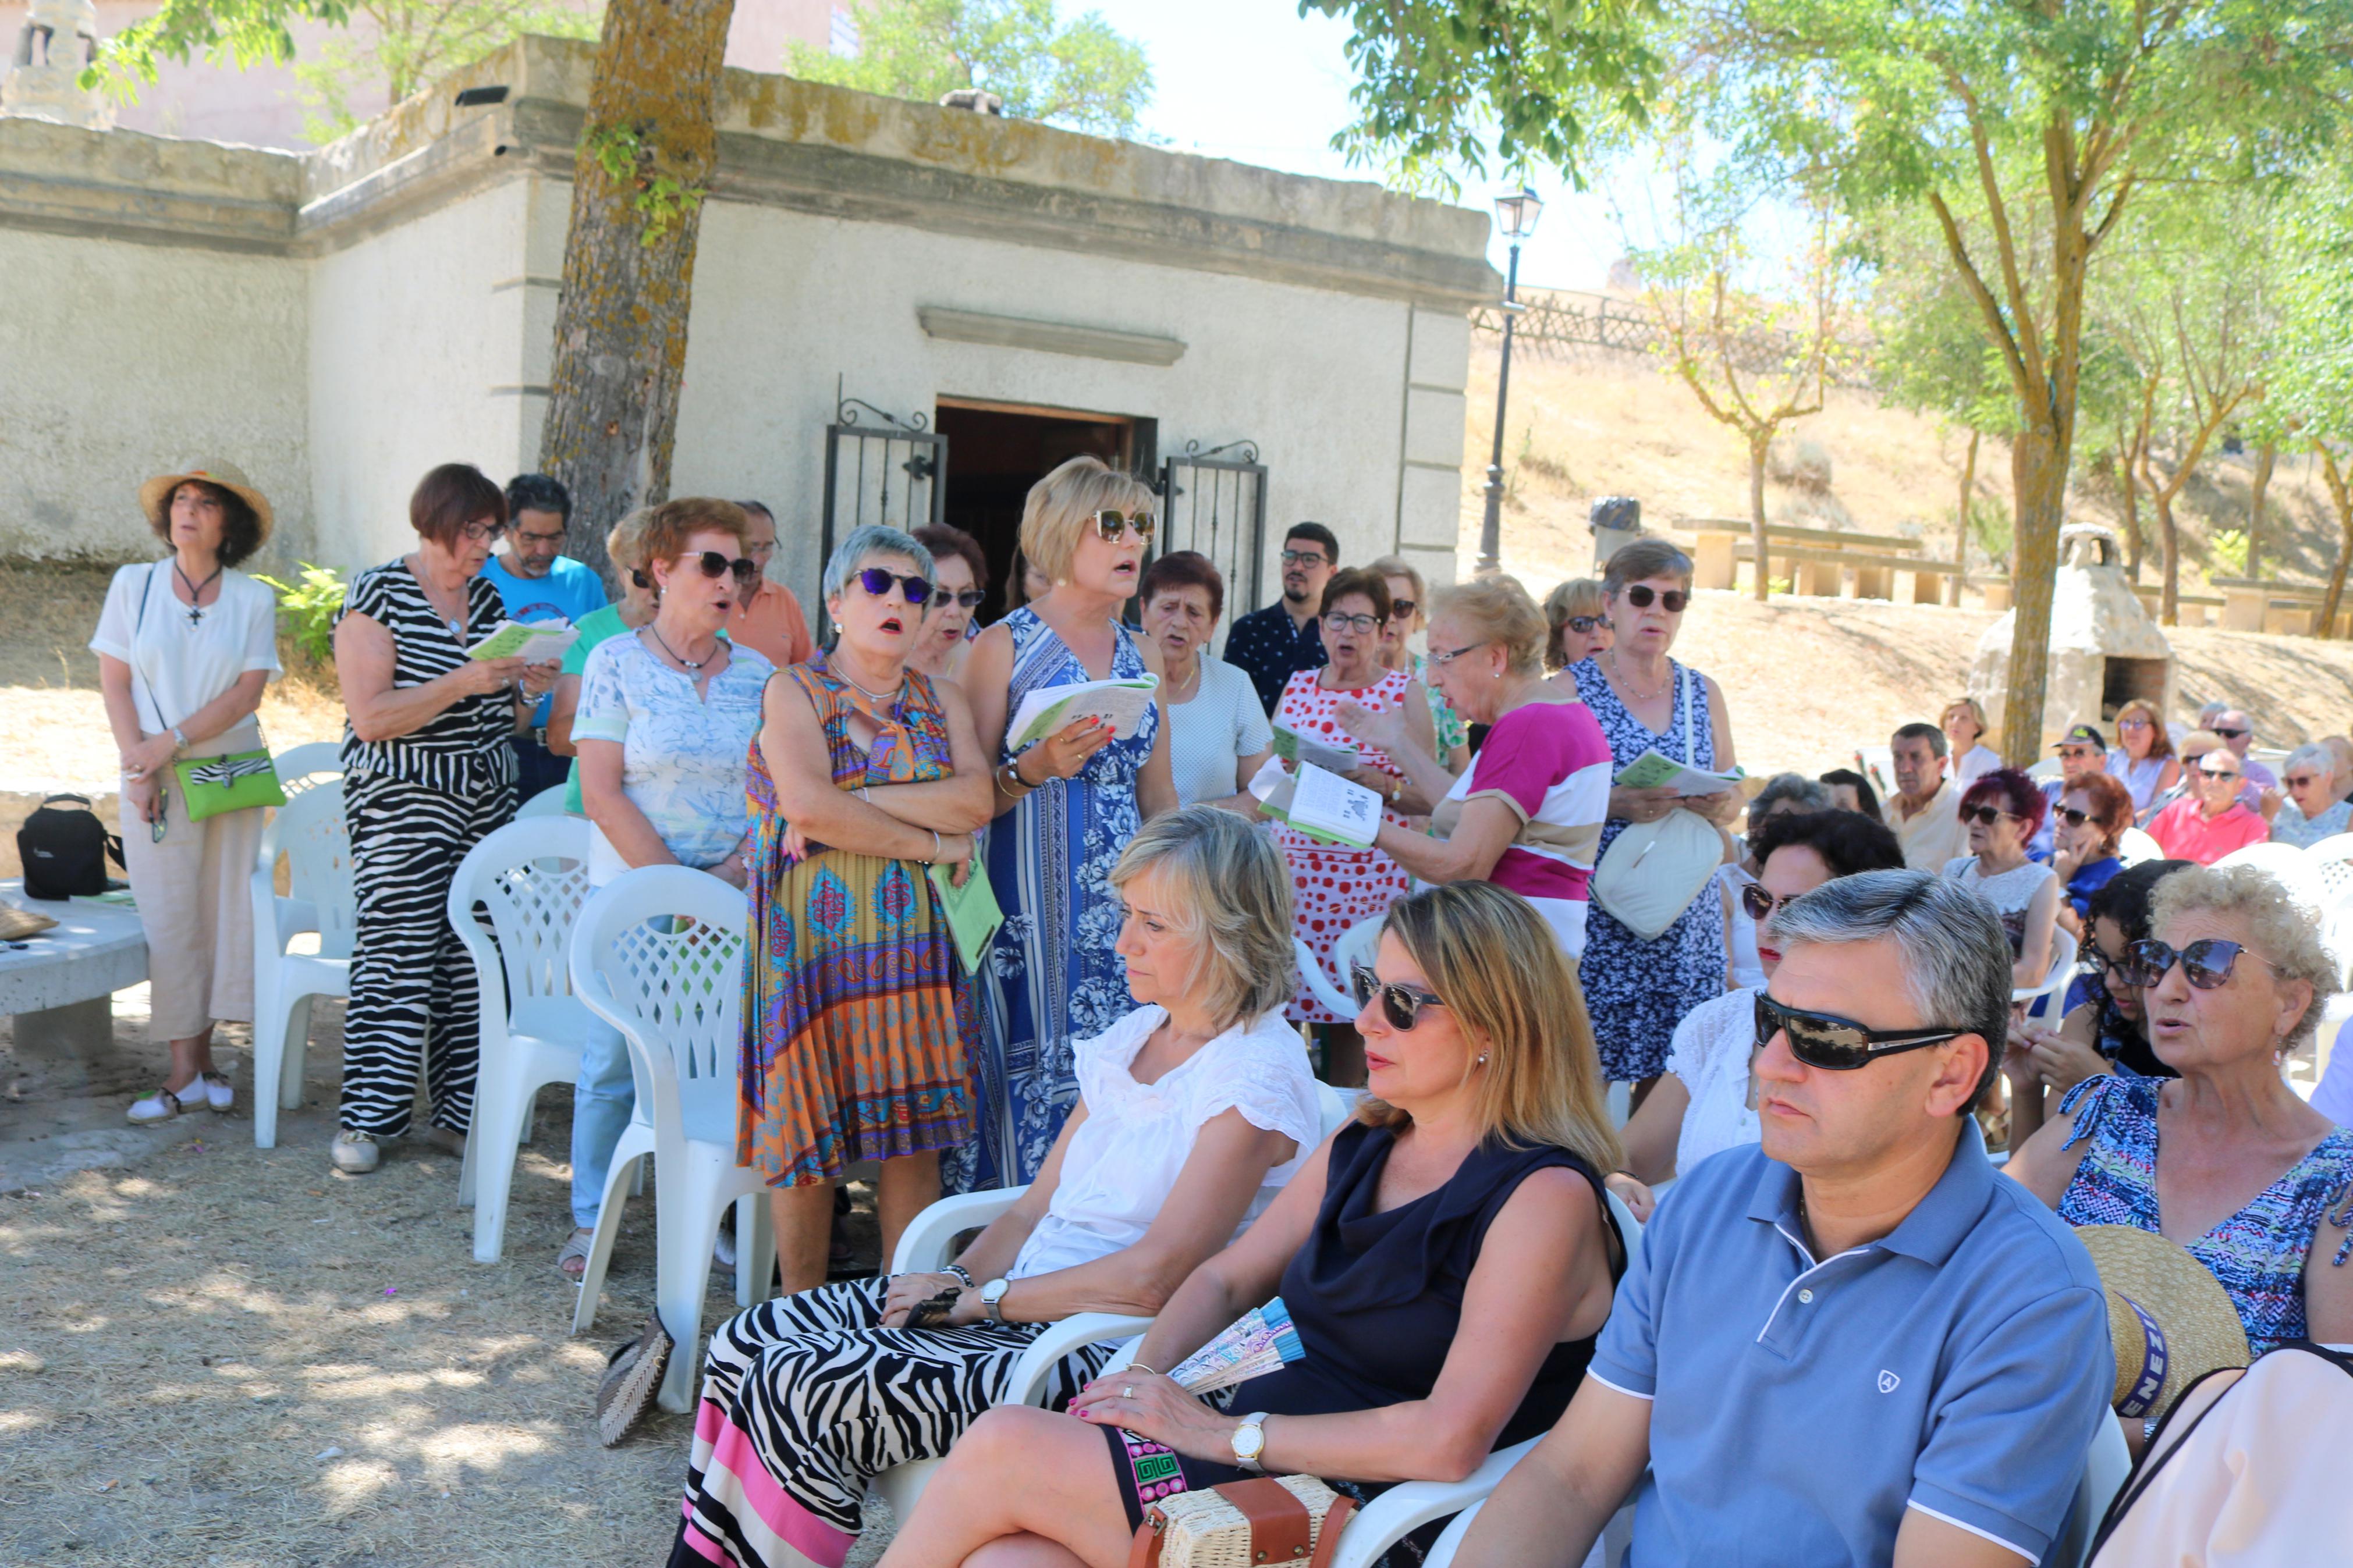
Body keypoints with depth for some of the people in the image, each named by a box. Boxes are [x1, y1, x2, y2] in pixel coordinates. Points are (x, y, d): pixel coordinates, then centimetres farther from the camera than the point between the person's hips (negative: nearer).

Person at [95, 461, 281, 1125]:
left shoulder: (252, 599, 2)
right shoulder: (133, 585, 4)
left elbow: (247, 693, -5)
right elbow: (114, 682, 1)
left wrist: (172, 741, -14)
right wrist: (138, 765, -8)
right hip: (154, 776, 0)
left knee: (222, 912, 1)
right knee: (168, 917, -1)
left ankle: (198, 1059, 11)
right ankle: (186, 1070, 4)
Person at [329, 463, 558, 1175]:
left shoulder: (487, 597, 13)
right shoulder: (378, 595, -6)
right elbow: (371, 719, -15)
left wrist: (528, 691, -1)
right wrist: (463, 683, -23)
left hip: (486, 800, 6)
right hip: (401, 802, -6)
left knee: (474, 957, 3)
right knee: (396, 957, -7)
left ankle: (459, 1111, 11)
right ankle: (365, 1118, 4)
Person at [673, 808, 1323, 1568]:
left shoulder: (1256, 1076, -15)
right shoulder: (1134, 1035, 11)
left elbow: (1153, 1279, -20)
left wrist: (982, 1298, -13)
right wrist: (953, 1283, -2)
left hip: (1104, 1355, -9)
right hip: (1021, 1302, 9)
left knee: (794, 1389, -17)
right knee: (745, 1342, -1)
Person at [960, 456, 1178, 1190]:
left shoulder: (1142, 657, 15)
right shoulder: (1004, 646, -1)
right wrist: (1035, 768, -21)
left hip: (1122, 905, 5)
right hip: (1030, 902, -5)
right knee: (1032, 1064, -6)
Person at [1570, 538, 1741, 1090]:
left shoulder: (1704, 693, 14)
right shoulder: (1572, 688, 0)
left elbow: (1733, 794, 17)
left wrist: (1719, 806, -5)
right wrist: (1614, 803, -21)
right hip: (1597, 913, -4)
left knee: (1670, 1071, 2)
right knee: (1584, 1078, -7)